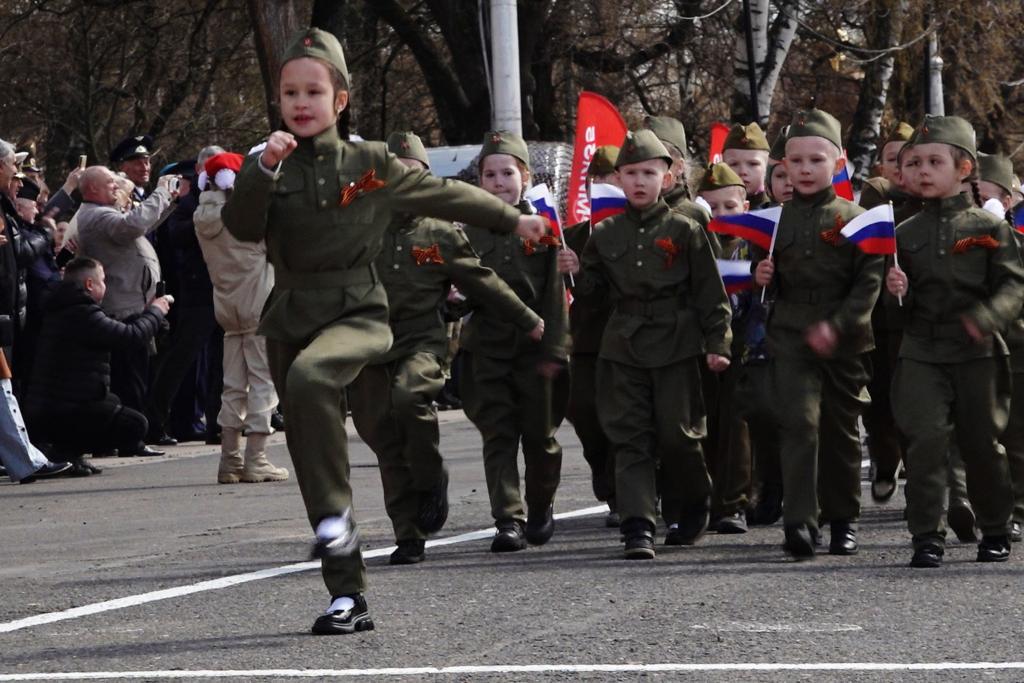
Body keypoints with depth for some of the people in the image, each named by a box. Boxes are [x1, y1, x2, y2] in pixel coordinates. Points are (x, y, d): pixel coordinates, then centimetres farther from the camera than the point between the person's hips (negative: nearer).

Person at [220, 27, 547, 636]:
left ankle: (336, 513, -25)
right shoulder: (270, 169, 5)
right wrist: (265, 169, -24)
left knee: (310, 376, -36)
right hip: (290, 319, 4)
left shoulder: (370, 164, 1)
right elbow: (241, 227, -12)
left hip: (358, 314, -4)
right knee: (311, 462, 5)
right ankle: (349, 597, 13)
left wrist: (513, 220, 22)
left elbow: (445, 195, 13)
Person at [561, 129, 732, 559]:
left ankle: (692, 508, 26)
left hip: (676, 347, -3)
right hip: (624, 347, 3)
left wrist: (717, 343, -4)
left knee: (677, 434, 2)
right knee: (630, 439, -4)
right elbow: (595, 290, 15)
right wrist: (576, 273, -5)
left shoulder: (684, 232, -1)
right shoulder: (605, 235, 8)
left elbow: (710, 292, 0)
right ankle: (639, 528, -7)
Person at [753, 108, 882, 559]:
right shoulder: (774, 219, 7)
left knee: (840, 430, 10)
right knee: (798, 422, -14)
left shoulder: (854, 219, -1)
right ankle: (799, 523, -19)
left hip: (843, 341, -1)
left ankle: (843, 519, 25)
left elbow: (869, 282, -7)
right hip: (789, 336, 1)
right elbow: (767, 276, 20)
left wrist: (837, 325, -17)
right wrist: (761, 277, -4)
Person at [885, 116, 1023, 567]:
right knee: (926, 439, -11)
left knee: (981, 444, 7)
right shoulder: (907, 234, 8)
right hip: (921, 353, 2)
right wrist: (898, 291, -9)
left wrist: (988, 317, -24)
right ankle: (927, 535, -7)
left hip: (977, 353, -2)